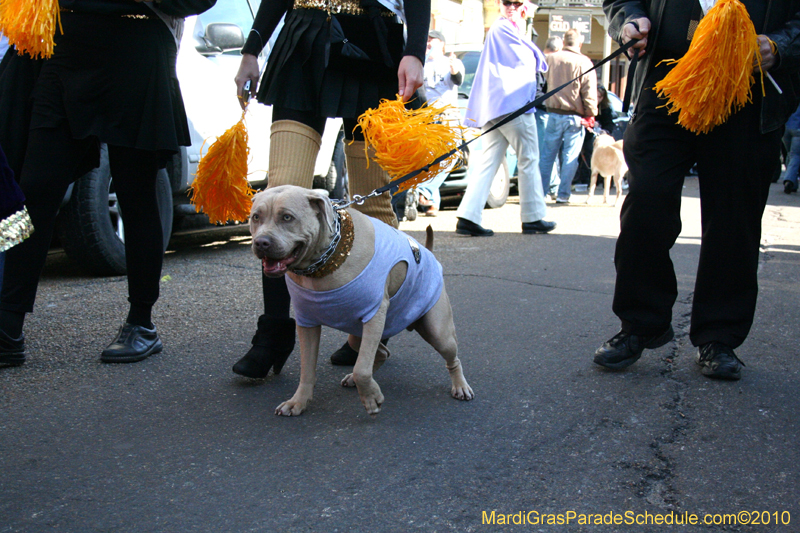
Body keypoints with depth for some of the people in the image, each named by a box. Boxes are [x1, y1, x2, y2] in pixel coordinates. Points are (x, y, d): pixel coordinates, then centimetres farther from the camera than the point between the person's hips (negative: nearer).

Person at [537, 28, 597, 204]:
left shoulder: (550, 59, 3)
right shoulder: (584, 63, -7)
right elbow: (590, 94, -7)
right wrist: (591, 115, 3)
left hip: (554, 114, 3)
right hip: (574, 117, -3)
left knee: (547, 155, 10)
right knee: (570, 157, 4)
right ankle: (563, 194, 4)